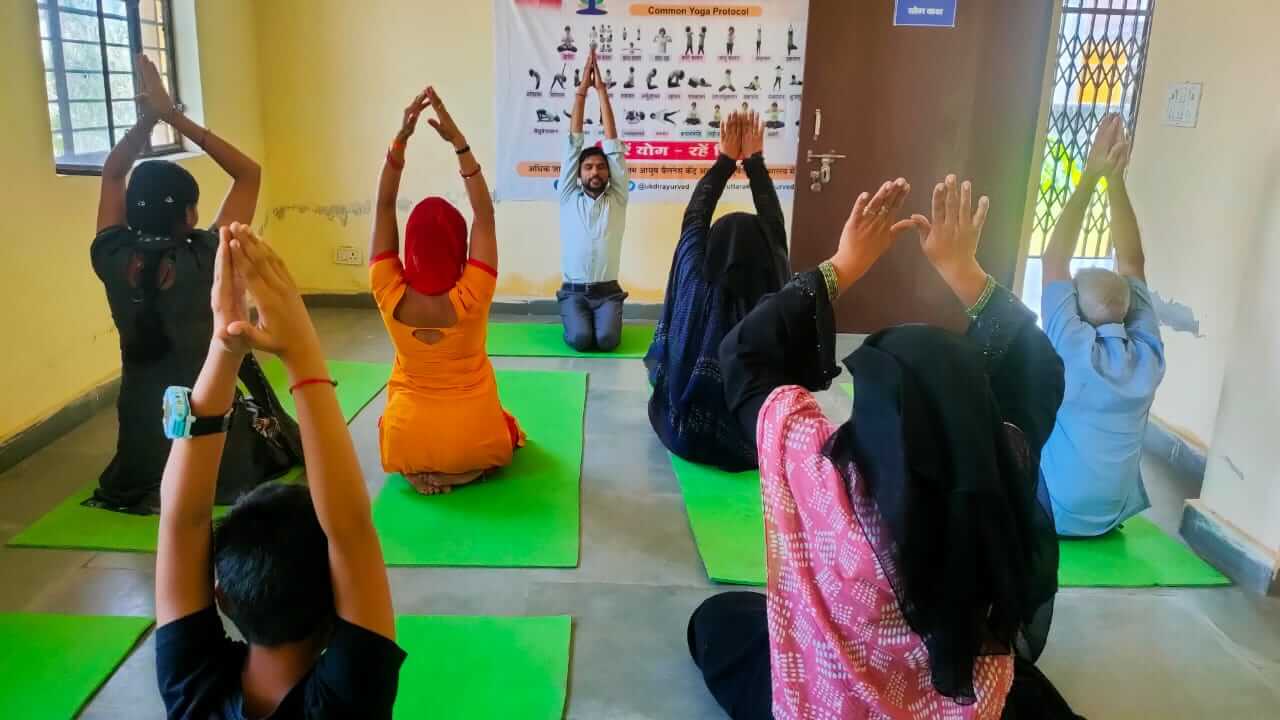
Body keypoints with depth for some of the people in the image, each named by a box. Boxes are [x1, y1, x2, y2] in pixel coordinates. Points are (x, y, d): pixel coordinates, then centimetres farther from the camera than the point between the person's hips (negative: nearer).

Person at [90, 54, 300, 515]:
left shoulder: (113, 260, -8)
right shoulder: (206, 259, -19)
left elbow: (112, 175, 10)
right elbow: (249, 173, -8)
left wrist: (147, 119, -2)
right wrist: (175, 117, -9)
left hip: (143, 440, 5)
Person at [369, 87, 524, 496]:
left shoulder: (390, 296, -16)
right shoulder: (471, 297, -21)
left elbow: (384, 207, -10)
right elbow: (484, 213, -16)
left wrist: (401, 138, -16)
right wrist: (458, 142, -19)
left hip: (409, 442, 3)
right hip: (473, 440, -2)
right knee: (498, 424, 34)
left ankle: (424, 470, 9)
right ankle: (462, 469, 5)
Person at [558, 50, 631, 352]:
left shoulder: (617, 199, 5)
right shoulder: (569, 198, 5)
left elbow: (613, 144, 0)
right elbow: (573, 142, 2)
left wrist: (602, 91, -3)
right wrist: (582, 89, -1)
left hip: (607, 291, 0)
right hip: (573, 291, 0)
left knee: (607, 340, -24)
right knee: (580, 339, -25)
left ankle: (601, 320, 14)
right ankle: (576, 319, 13)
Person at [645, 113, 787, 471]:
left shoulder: (695, 286, -20)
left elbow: (694, 219, -6)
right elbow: (774, 227, -8)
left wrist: (726, 160, 0)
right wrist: (755, 161, -3)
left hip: (685, 435, 0)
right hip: (753, 442, 0)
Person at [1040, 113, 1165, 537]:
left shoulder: (1070, 349, -23)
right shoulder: (1148, 356, -11)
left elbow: (1054, 260, -15)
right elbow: (1132, 262, -2)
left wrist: (1091, 176, -14)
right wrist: (1115, 179, -5)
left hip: (1051, 517, -5)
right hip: (1113, 515, 5)